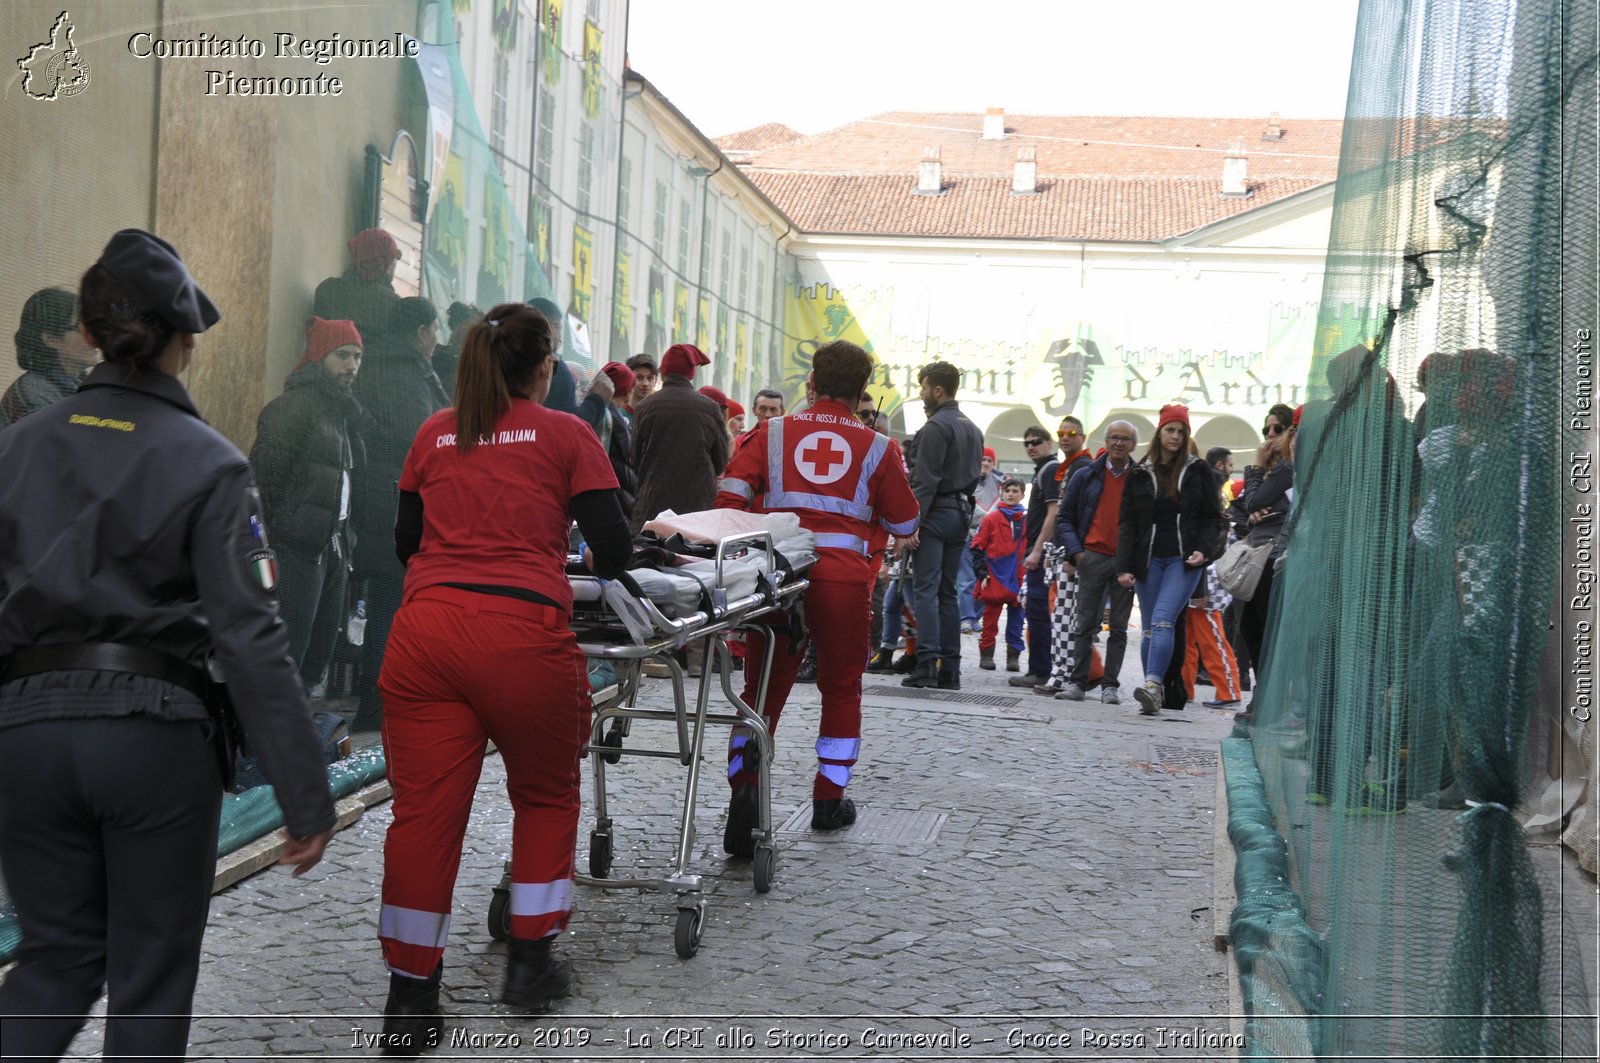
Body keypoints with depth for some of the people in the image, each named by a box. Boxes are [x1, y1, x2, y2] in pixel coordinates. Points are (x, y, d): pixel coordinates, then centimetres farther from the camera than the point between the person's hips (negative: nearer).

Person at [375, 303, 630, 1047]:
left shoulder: (434, 435, 16)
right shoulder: (566, 435, 7)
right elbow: (612, 551, 3)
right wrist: (599, 561, 25)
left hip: (424, 630, 3)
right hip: (523, 634, -3)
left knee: (423, 810, 3)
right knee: (546, 797, 19)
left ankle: (410, 994, 9)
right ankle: (531, 960, 25)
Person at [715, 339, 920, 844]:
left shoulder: (773, 433, 5)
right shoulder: (877, 447, 4)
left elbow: (731, 494, -3)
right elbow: (905, 523, 10)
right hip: (845, 579, -1)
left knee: (764, 687, 8)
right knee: (842, 689, 15)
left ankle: (744, 782, -11)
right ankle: (829, 800, 23)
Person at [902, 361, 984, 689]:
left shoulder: (936, 427, -11)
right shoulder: (973, 429, 18)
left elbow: (925, 480, -17)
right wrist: (963, 509, 18)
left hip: (935, 514, -8)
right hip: (961, 514, 8)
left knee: (925, 590, -9)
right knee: (948, 592, 10)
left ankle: (927, 663, -16)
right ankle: (949, 669, 7)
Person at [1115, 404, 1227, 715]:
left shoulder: (1198, 471, 5)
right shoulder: (1140, 474, 9)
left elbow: (1212, 517, 6)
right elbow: (1127, 523, 7)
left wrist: (1203, 550, -12)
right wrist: (1124, 566, -2)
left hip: (1183, 560, -3)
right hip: (1149, 560, 3)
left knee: (1162, 621, -19)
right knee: (1150, 628, 3)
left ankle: (1152, 685, -31)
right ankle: (1155, 697, 9)